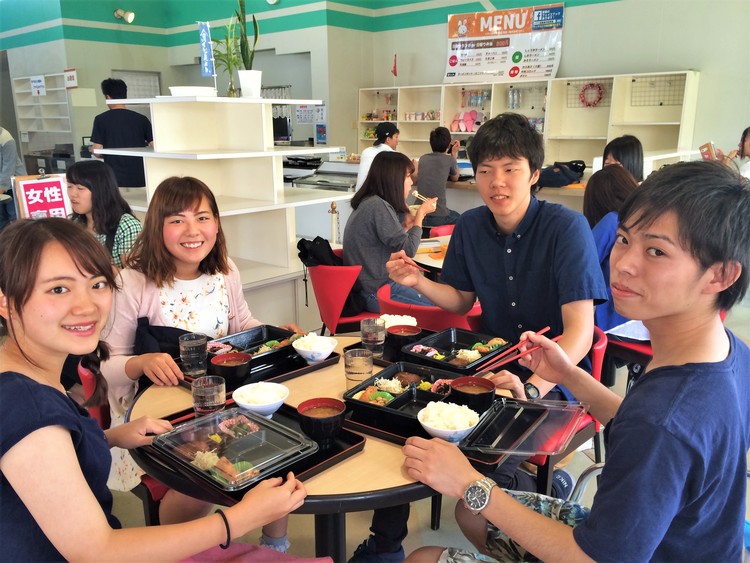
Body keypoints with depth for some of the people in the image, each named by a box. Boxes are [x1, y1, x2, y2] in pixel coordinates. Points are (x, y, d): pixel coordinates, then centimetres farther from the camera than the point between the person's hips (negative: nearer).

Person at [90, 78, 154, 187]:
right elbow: (154, 146, 2)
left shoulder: (101, 119, -3)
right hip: (140, 178, 2)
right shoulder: (142, 119, 2)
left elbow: (97, 151, -4)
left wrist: (91, 149, 19)